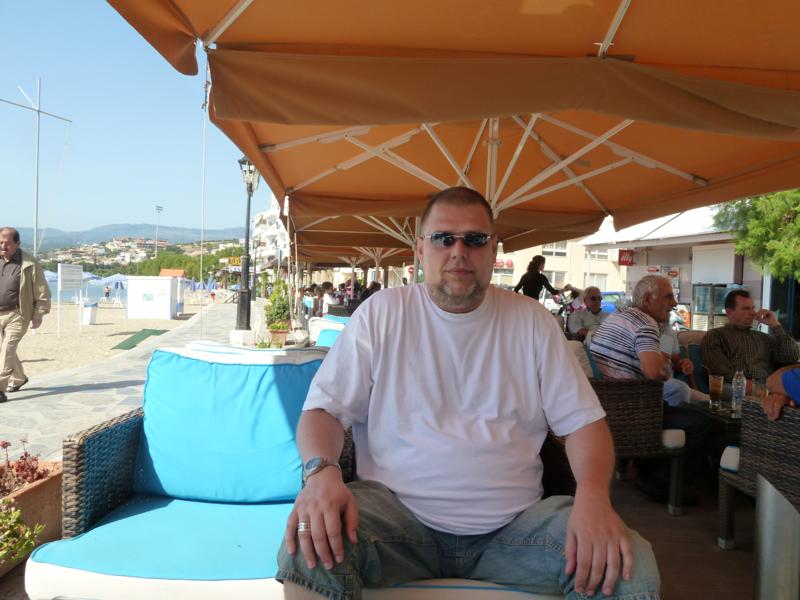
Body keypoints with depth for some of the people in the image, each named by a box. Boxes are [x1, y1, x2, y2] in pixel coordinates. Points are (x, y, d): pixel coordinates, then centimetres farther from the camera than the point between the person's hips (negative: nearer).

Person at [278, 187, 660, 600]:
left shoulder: (530, 320, 6)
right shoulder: (382, 313, 1)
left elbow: (582, 420, 4)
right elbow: (324, 408, 0)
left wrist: (593, 494, -17)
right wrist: (320, 471, -23)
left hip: (514, 520, 3)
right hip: (398, 511, -2)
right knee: (308, 555, -31)